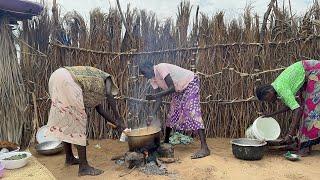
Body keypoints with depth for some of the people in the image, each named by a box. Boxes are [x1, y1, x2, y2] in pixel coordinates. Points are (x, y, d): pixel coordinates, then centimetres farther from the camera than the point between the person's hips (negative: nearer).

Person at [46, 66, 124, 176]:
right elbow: (109, 94, -9)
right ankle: (83, 166, -3)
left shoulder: (96, 87, 34)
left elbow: (99, 109, 34)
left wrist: (115, 123, 36)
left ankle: (69, 157, 32)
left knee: (65, 119, 18)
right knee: (78, 121, -7)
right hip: (67, 81, -10)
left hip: (56, 77, 10)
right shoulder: (106, 78, 14)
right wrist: (118, 118, -7)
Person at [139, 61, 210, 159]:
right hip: (179, 90, 9)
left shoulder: (161, 68, -26)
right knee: (172, 113, 9)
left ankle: (204, 148, -23)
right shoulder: (153, 79, -1)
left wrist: (154, 96, -33)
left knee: (192, 112, -20)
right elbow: (159, 99, -4)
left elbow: (172, 88, -31)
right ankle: (166, 142, 25)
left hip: (191, 83, -9)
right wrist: (152, 115, -13)